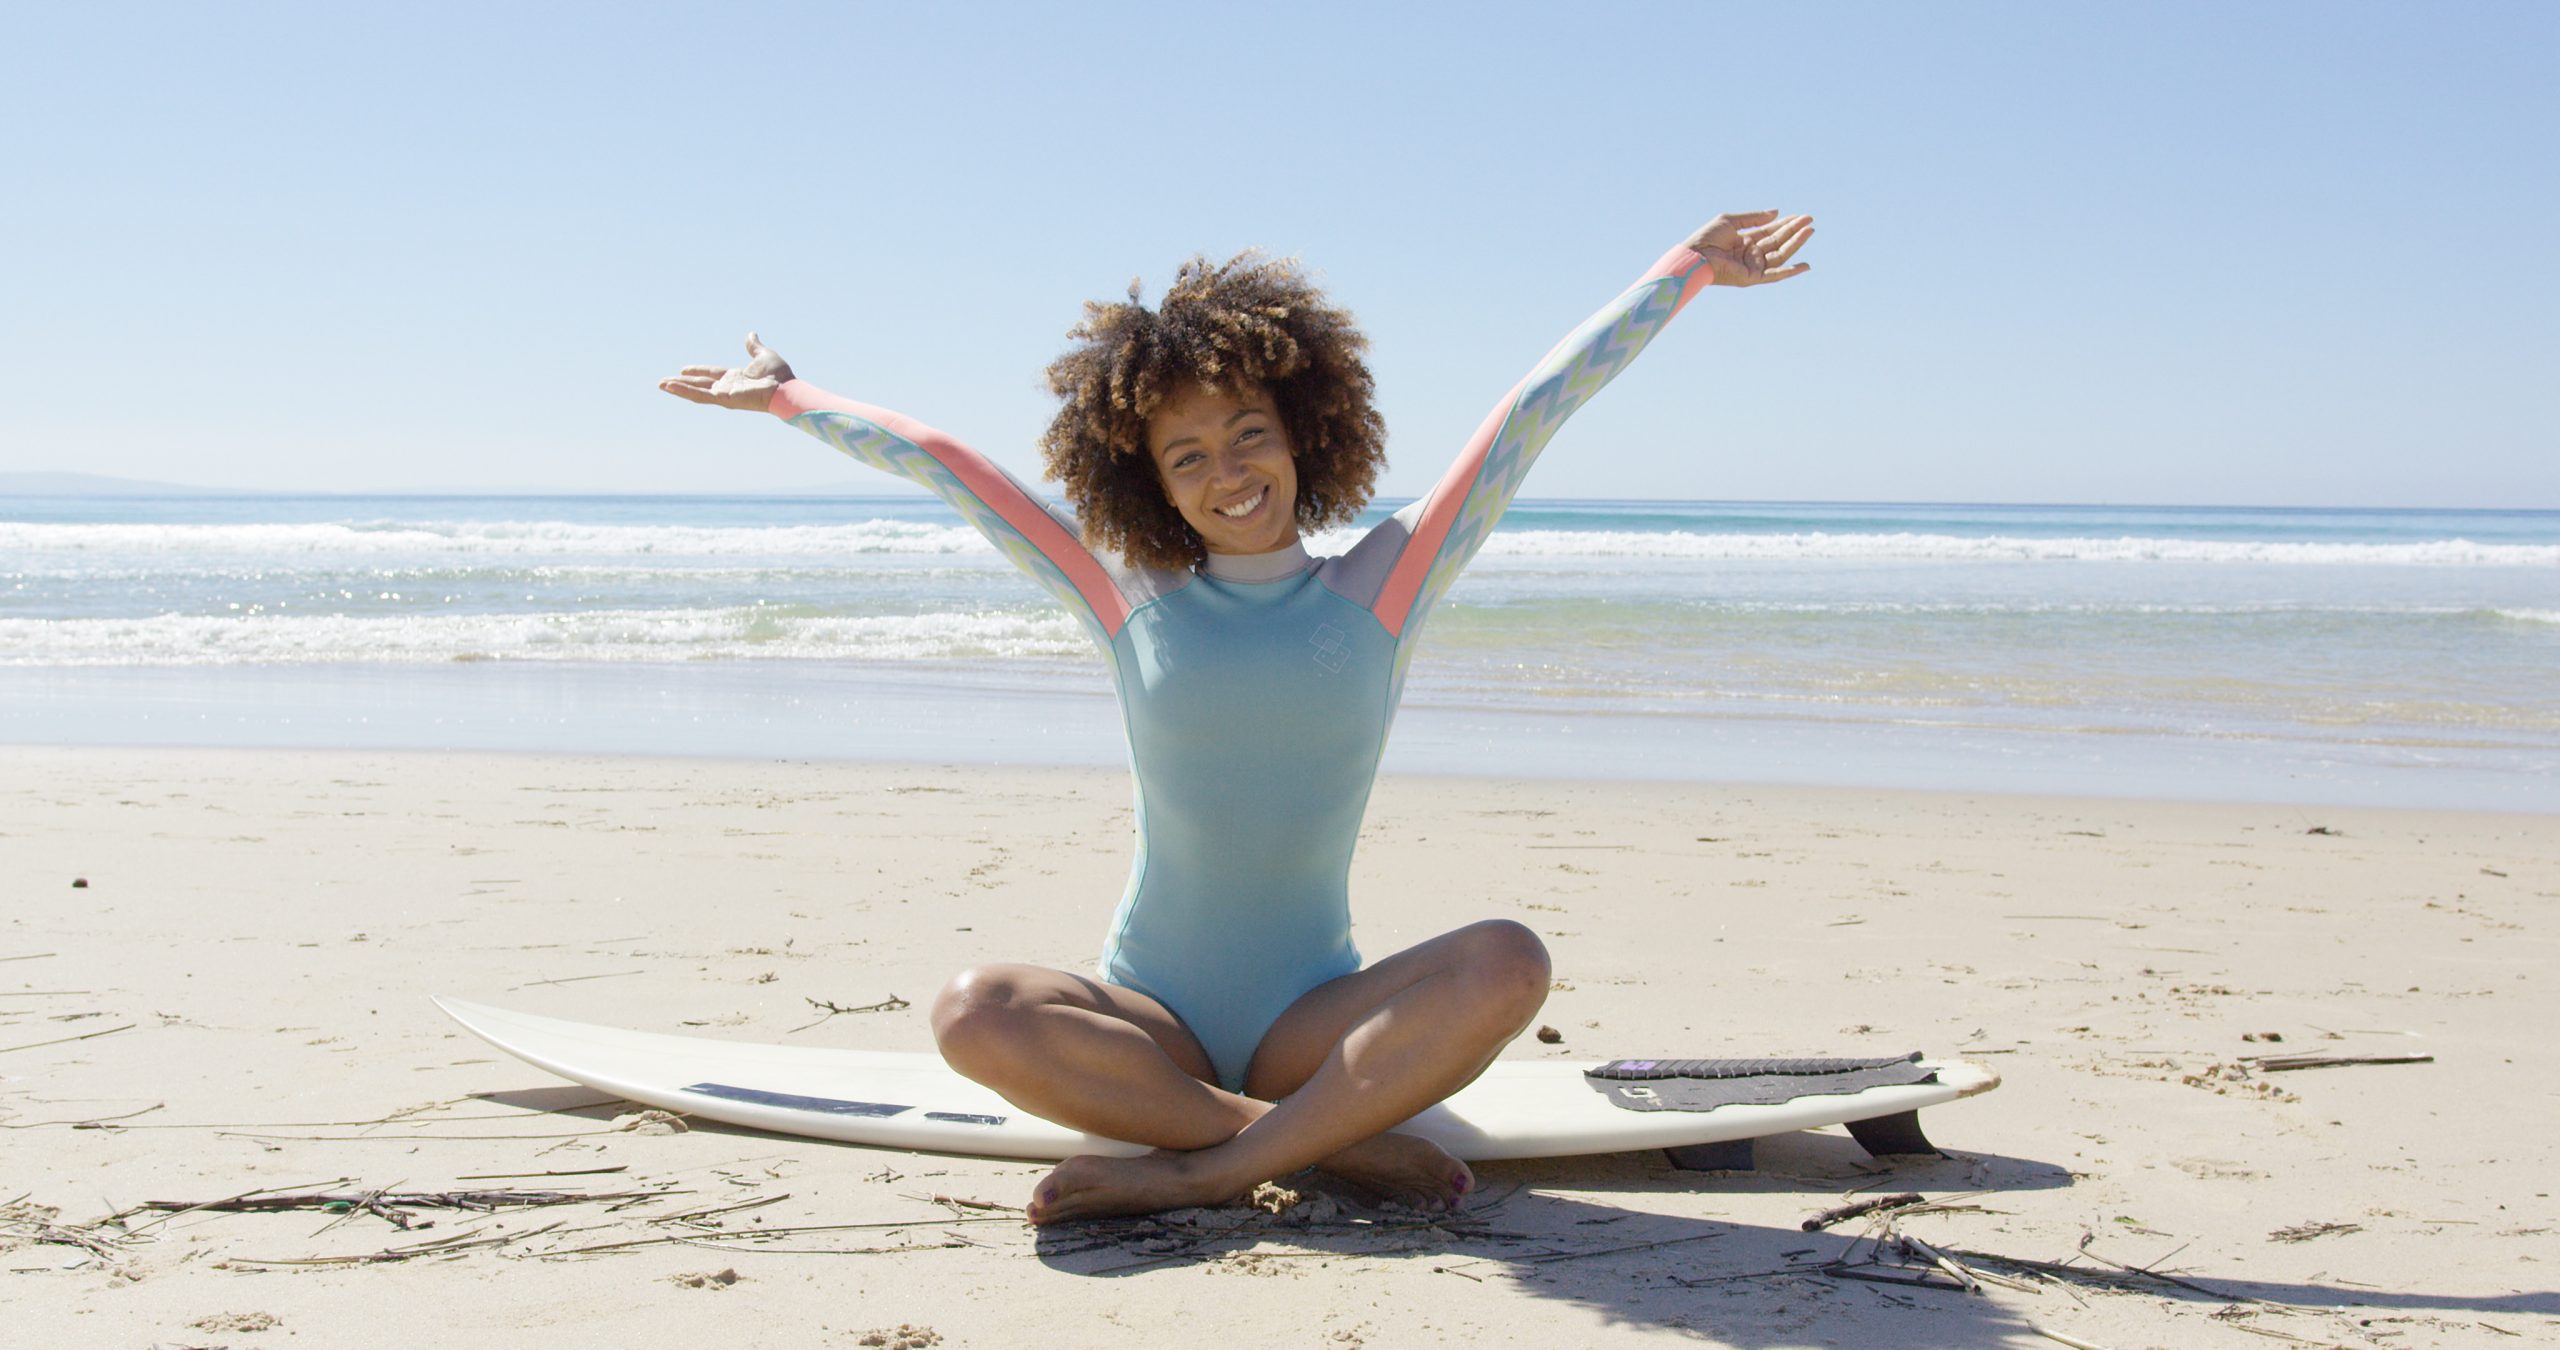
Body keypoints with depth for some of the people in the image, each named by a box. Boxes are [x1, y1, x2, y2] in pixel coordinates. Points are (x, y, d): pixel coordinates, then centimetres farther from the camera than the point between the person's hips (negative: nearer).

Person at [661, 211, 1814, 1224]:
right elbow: (943, 463, 13)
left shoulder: (1377, 590, 3)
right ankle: (1337, 1142, -25)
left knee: (1508, 964, -29)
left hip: (1316, 1023, 0)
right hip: (1152, 1024, 1)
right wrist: (786, 398, 21)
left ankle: (1198, 1172, -28)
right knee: (974, 1013, -30)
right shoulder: (1133, 607, 5)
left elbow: (1533, 410, 3)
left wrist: (1692, 265, 6)